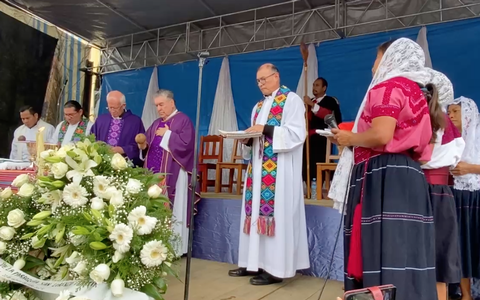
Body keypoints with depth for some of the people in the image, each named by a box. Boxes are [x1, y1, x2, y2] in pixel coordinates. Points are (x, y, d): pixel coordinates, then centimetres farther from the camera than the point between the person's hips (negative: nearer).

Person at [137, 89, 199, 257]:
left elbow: (186, 143, -17)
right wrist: (143, 146, -3)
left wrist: (167, 134, -10)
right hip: (154, 174, 7)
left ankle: (174, 250, 4)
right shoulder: (156, 123, 20)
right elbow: (149, 148, 18)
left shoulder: (183, 120, -2)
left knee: (172, 212, -4)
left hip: (173, 175, -7)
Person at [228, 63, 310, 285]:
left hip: (280, 169, -8)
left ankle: (275, 268, 1)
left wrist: (266, 129, -18)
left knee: (276, 212, -7)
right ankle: (255, 262, 15)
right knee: (256, 211, 6)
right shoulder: (258, 106, 21)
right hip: (258, 167, 8)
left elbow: (297, 133, -13)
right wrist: (248, 139, -1)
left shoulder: (291, 100, -2)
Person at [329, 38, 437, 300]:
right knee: (405, 253, 9)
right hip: (410, 176, 9)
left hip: (384, 178, -9)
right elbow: (422, 148, 18)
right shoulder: (416, 93, 23)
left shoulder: (388, 86, -3)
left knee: (383, 252, -6)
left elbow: (381, 135, -20)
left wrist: (349, 138, -1)